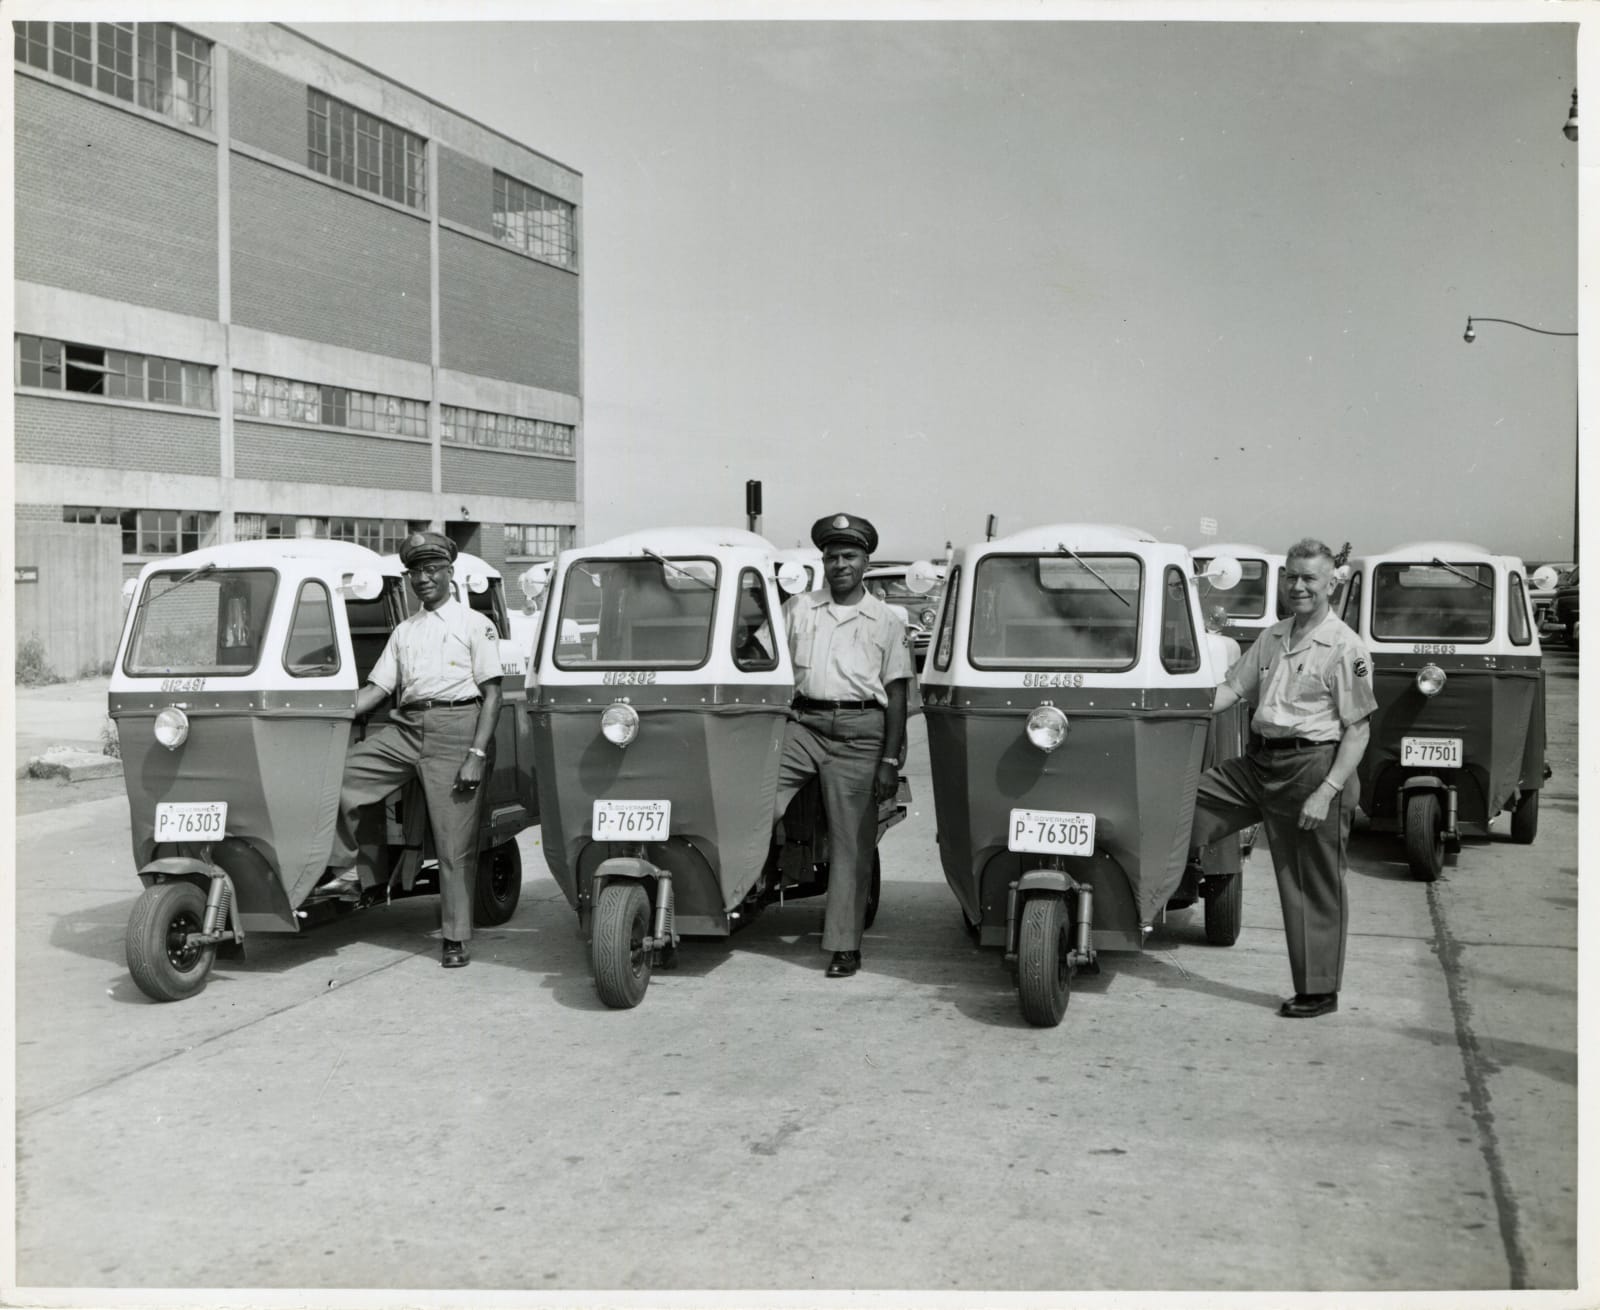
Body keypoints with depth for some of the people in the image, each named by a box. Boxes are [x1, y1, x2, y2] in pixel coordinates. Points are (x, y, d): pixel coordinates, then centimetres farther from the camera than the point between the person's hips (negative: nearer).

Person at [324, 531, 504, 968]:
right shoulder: (404, 632, 22)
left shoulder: (475, 625, 6)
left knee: (455, 842, -5)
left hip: (457, 726, -5)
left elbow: (492, 694, -1)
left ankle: (455, 939, 2)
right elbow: (376, 689, 18)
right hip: (406, 727, 5)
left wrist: (477, 754, -12)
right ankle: (344, 869, -1)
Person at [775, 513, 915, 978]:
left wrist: (890, 760, -2)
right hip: (803, 723, 2)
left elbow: (896, 694, 6)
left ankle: (844, 944, 2)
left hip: (859, 732, -2)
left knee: (852, 841, -1)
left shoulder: (887, 620, 9)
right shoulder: (798, 609, 13)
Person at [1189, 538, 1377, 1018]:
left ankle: (1319, 991, 13)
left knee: (1315, 887, 2)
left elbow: (1358, 731, -11)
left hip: (1314, 766, -7)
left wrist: (1327, 792, -20)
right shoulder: (1272, 638, 13)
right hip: (1259, 762, 7)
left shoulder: (1345, 648, -9)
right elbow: (1233, 688, 14)